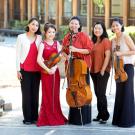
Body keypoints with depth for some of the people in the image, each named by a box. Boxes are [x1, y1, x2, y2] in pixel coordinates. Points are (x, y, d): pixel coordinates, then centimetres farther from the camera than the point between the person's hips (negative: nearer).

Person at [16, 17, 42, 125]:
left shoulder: (39, 38, 10)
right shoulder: (21, 37, 4)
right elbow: (18, 54, 3)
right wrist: (18, 70, -3)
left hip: (36, 70, 2)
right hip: (25, 70, -2)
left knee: (35, 94, 4)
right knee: (26, 94, -2)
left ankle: (35, 117, 11)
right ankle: (27, 118, 2)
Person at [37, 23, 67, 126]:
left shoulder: (57, 43, 8)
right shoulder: (42, 44, -4)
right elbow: (39, 60, -14)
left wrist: (54, 67, -17)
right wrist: (47, 69, -22)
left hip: (55, 71, 4)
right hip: (46, 72, -3)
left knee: (55, 95, 9)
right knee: (47, 95, 0)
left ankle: (56, 117, 18)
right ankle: (47, 118, 7)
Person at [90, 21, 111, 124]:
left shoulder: (106, 41, -6)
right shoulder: (93, 41, 14)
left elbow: (107, 56, -12)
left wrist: (103, 70, -15)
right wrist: (90, 68, 8)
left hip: (103, 71, -7)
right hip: (94, 71, 7)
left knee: (101, 93, -8)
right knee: (97, 93, 11)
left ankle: (104, 116, -1)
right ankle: (100, 115, 18)